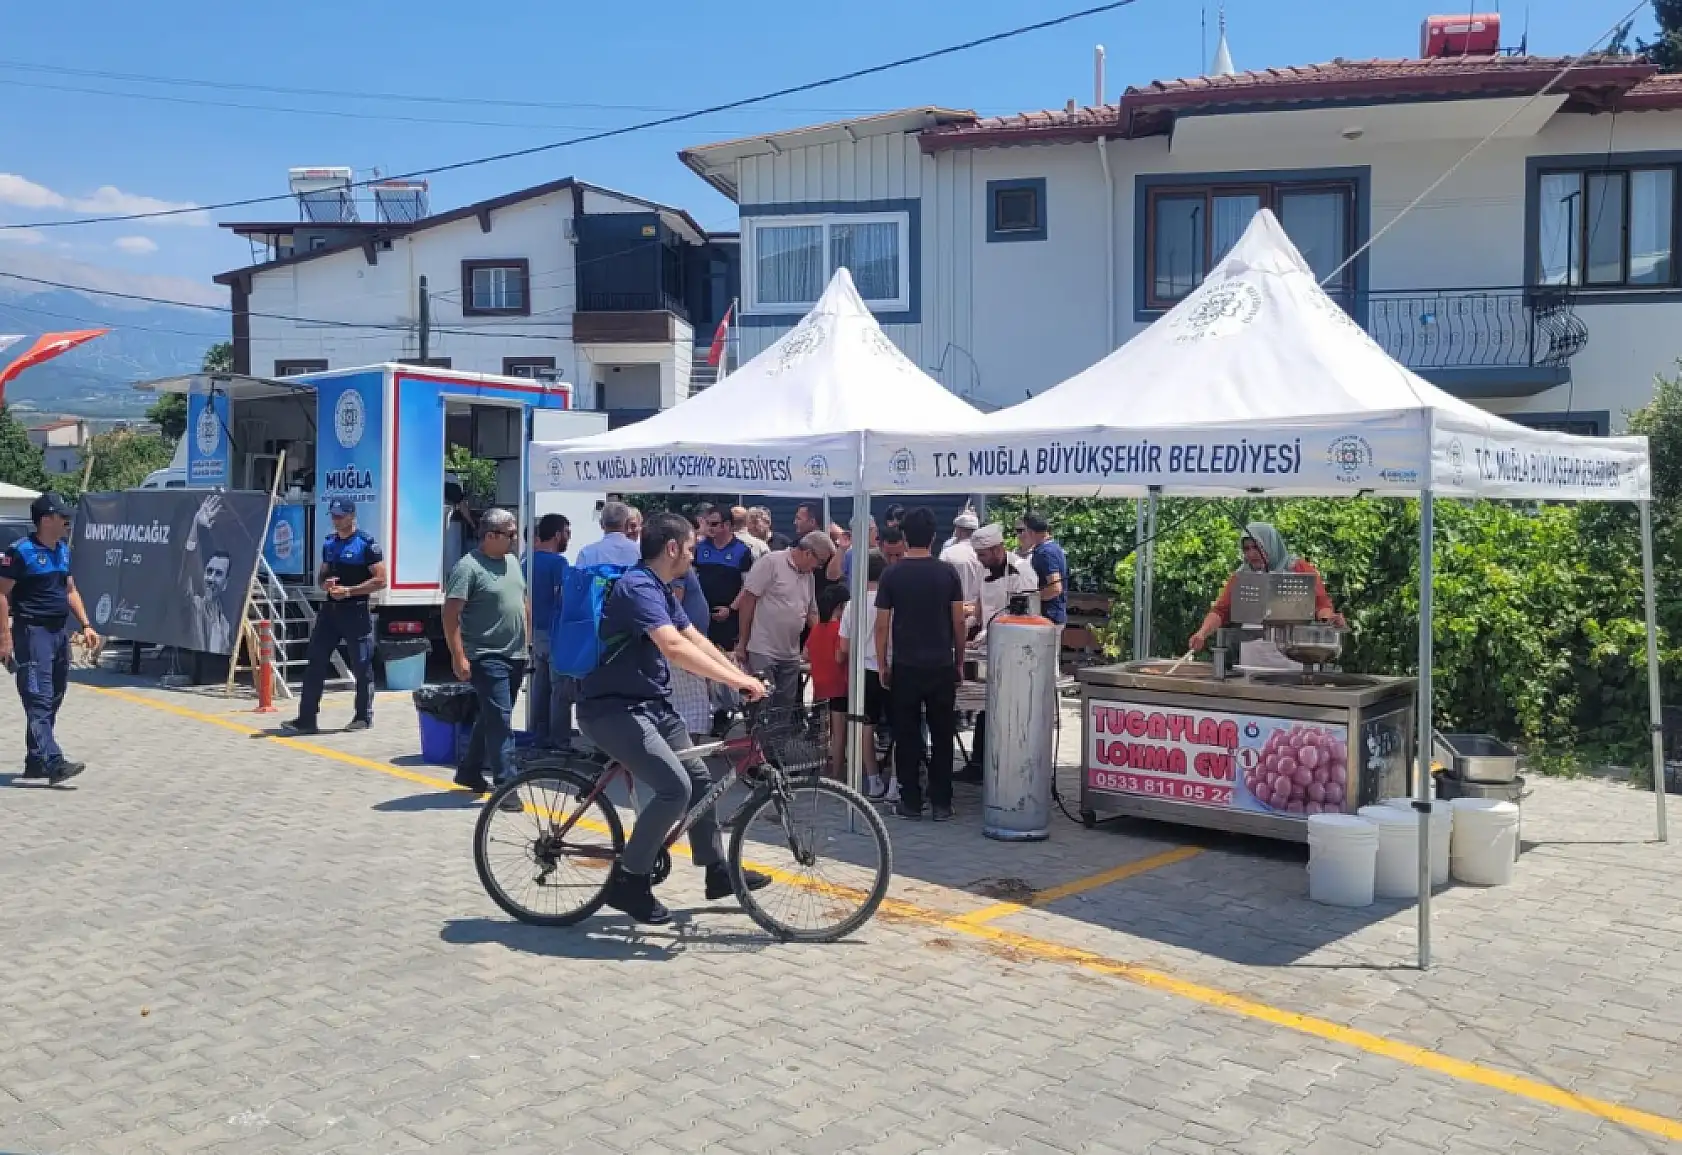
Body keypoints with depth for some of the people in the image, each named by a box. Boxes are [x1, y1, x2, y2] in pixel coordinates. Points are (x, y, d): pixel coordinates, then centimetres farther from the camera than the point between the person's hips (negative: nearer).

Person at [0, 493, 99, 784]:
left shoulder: (63, 550, 14)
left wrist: (85, 625, 13)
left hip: (60, 632, 8)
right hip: (32, 632, -8)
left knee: (52, 700, 11)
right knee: (39, 700, -12)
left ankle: (35, 762, 19)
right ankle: (53, 763, -19)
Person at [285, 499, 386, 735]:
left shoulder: (367, 543, -9)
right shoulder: (329, 543, 12)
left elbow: (380, 581, -12)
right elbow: (321, 575, 21)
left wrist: (349, 590, -18)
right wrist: (325, 583, -2)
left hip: (356, 611, -6)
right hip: (330, 609, 6)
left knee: (361, 666, 3)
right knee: (315, 663, 1)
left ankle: (363, 717, 16)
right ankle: (306, 719, 4)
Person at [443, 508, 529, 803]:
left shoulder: (512, 561, 12)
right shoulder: (469, 567, -13)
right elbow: (451, 613, -17)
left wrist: (527, 640, 19)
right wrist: (458, 656, -22)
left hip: (515, 656, 8)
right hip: (487, 657, -8)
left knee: (491, 717, 17)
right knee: (500, 720, -10)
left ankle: (469, 771, 30)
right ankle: (505, 784, -6)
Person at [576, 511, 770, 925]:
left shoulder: (661, 589, 12)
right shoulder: (639, 586, -21)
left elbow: (696, 638, 14)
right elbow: (674, 648, -34)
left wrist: (742, 678, 4)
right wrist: (739, 681, -33)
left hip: (649, 703, 10)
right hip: (612, 707, -10)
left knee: (698, 777, 13)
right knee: (674, 787, -19)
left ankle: (717, 870, 26)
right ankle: (627, 880, -4)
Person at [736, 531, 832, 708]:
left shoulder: (808, 576, 15)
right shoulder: (771, 562, -9)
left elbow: (811, 613, 21)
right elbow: (747, 600, -10)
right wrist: (742, 643, -10)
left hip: (791, 655, 7)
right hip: (763, 652, -7)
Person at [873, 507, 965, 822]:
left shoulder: (892, 574, -4)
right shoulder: (948, 573, -1)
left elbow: (882, 624, -3)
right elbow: (958, 622, 0)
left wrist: (883, 664, 6)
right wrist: (959, 662, 11)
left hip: (905, 667, -1)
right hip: (942, 666, 1)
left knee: (907, 737, 7)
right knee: (942, 737, 8)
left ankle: (911, 802, 10)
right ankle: (941, 804, 10)